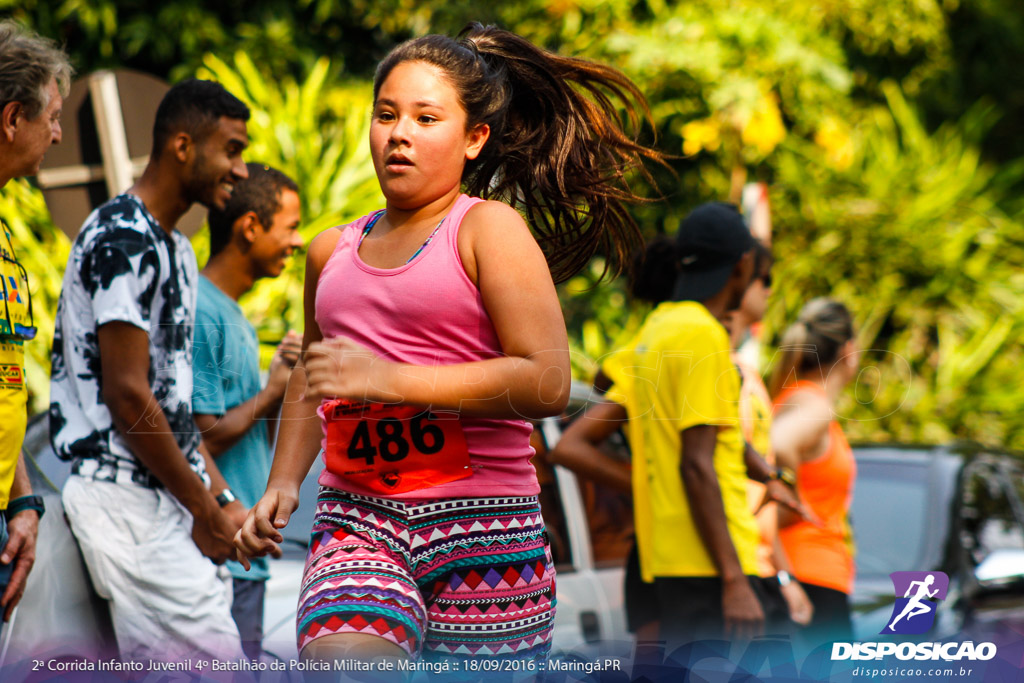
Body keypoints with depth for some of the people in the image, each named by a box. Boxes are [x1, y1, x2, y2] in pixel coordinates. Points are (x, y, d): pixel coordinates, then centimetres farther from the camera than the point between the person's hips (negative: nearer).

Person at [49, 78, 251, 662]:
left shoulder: (175, 250, 19)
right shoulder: (123, 240, -13)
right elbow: (127, 394, -18)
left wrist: (224, 499, 13)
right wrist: (204, 509, -12)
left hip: (171, 497, 10)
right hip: (129, 498, -10)